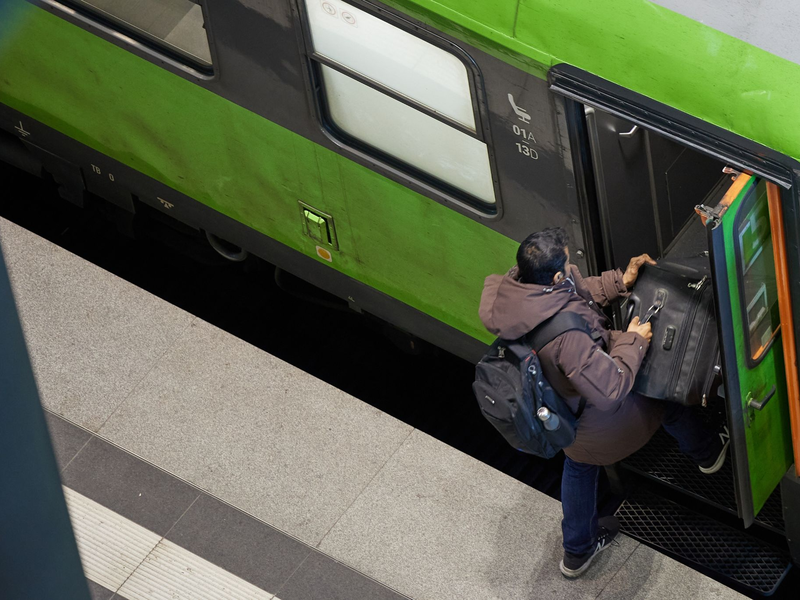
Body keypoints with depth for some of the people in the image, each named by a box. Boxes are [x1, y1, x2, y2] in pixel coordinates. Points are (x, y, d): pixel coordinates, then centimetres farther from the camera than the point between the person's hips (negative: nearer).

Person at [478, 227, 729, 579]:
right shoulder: (568, 333, -47)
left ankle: (577, 552, 55)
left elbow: (574, 294, -1)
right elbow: (611, 389, -37)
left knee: (579, 466, 35)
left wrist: (620, 282, -3)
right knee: (666, 397, 24)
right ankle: (708, 454, 56)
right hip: (600, 425, -6)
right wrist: (633, 341, -23)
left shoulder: (509, 291, -22)